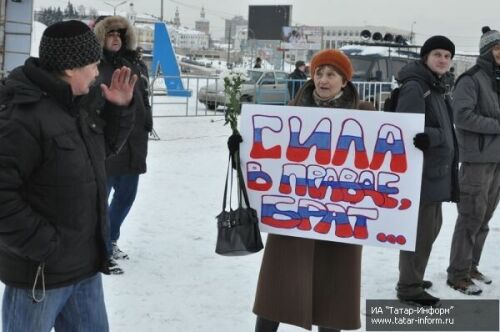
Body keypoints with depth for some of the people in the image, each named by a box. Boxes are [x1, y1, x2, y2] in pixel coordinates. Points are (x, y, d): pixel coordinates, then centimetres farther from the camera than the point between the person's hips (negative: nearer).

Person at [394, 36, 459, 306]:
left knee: (430, 226, 19)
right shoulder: (414, 87, -15)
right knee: (420, 229, -6)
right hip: (420, 170, -10)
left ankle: (412, 277, 33)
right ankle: (409, 287, 5)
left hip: (436, 169, 10)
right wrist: (436, 136, -35)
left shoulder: (437, 87, 16)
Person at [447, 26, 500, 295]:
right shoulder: (471, 79, -9)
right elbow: (462, 116, -19)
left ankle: (471, 266, 24)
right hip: (477, 159, -8)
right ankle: (458, 274, 4)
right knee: (471, 217, -5)